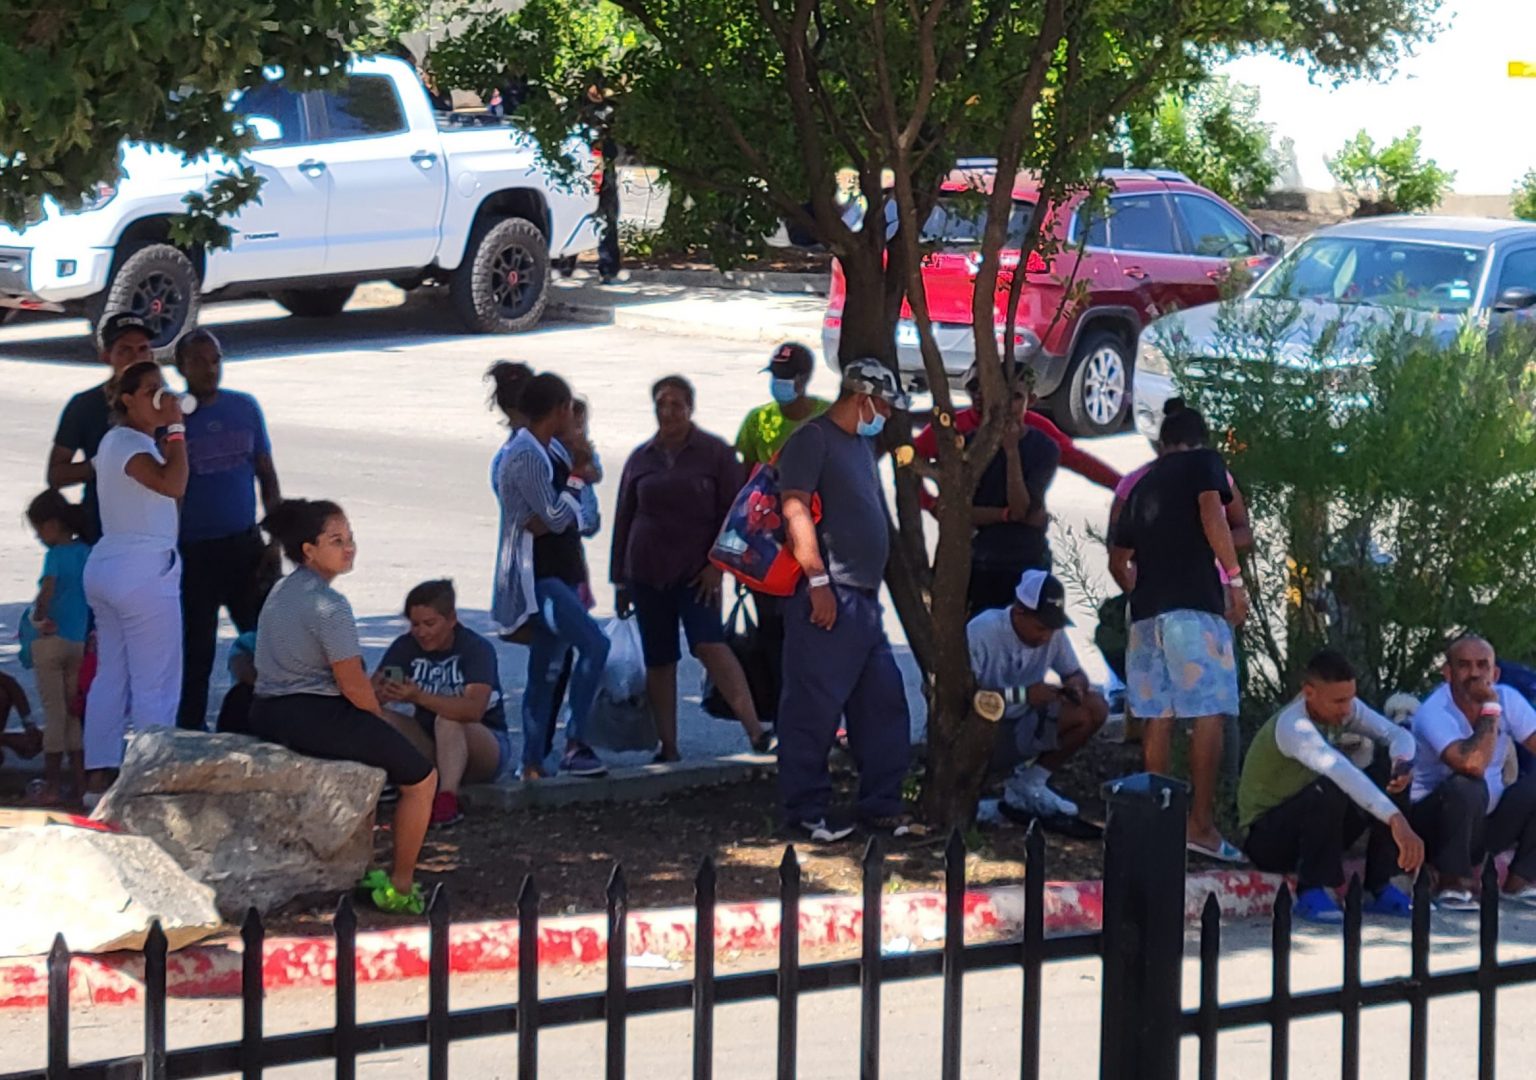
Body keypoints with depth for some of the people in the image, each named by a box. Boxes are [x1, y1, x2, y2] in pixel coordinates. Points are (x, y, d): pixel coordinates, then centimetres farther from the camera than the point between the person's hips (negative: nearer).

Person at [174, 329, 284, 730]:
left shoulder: (245, 408, 6)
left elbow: (267, 476, 10)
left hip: (245, 546, 3)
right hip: (193, 552, -3)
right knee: (196, 650, 3)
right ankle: (190, 731, 12)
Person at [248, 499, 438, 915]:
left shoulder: (280, 592, 12)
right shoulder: (328, 606, -17)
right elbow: (352, 683, -15)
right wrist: (381, 722, 5)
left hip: (267, 716, 10)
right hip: (312, 718, -10)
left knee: (367, 756, 36)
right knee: (421, 778, 4)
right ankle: (400, 887, 8)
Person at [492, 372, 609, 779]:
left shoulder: (550, 452, 16)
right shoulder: (525, 456, -14)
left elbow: (581, 516, 11)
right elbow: (557, 518, -18)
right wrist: (577, 477, -5)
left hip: (559, 576, 10)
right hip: (534, 577, -10)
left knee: (546, 673, 9)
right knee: (594, 644, -23)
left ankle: (532, 764, 12)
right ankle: (575, 745, -21)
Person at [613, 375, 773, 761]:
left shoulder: (715, 453, 1)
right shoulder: (641, 458, 10)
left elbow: (733, 513, 1)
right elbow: (623, 520, 16)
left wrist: (717, 564, -9)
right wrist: (620, 581, 15)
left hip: (696, 572, -4)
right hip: (647, 571, 4)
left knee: (709, 644, -21)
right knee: (658, 660, 4)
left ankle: (755, 730, -27)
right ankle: (668, 748, 10)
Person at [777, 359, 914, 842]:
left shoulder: (861, 444, 21)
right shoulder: (812, 439, -8)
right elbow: (796, 510, -17)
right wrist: (818, 581, -22)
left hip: (864, 598, 10)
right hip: (827, 597, -10)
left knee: (884, 705, 10)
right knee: (814, 707, -5)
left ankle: (880, 803, 17)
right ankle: (806, 811, -1)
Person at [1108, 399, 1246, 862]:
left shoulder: (1144, 485, 23)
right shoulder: (1204, 463, 7)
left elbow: (1118, 561, 28)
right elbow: (1212, 515, -12)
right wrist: (1234, 577, -10)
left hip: (1147, 610, 6)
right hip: (1196, 604, -6)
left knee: (1158, 716, 6)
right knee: (1208, 712, -8)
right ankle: (1201, 824, -15)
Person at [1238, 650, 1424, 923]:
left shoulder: (1344, 709, -7)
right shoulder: (1293, 726, -31)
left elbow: (1398, 735, -2)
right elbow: (1340, 771, -46)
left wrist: (1402, 763, -28)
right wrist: (1397, 821, -56)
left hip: (1318, 828, 7)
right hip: (1266, 839, -7)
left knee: (1386, 790, -12)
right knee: (1329, 791, -35)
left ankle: (1378, 889, -7)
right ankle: (1312, 892, -23)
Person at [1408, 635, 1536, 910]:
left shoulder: (1507, 699, -5)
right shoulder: (1433, 712, -24)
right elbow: (1472, 764, -39)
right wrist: (1491, 709, -30)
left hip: (1488, 821, 6)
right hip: (1435, 824, -6)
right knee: (1467, 787, -35)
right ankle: (1452, 883, -18)